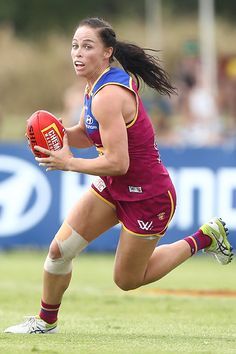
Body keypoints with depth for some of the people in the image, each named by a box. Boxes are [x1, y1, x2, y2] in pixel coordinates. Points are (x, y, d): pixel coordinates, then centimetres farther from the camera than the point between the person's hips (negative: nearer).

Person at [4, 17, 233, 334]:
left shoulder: (108, 96, -29)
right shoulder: (96, 85, 0)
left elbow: (117, 163, -30)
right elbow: (86, 135, 15)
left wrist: (69, 163, -17)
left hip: (147, 197, -8)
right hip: (113, 188, 8)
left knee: (127, 280, 9)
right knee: (59, 250, 1)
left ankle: (202, 239, 21)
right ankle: (46, 321, 22)